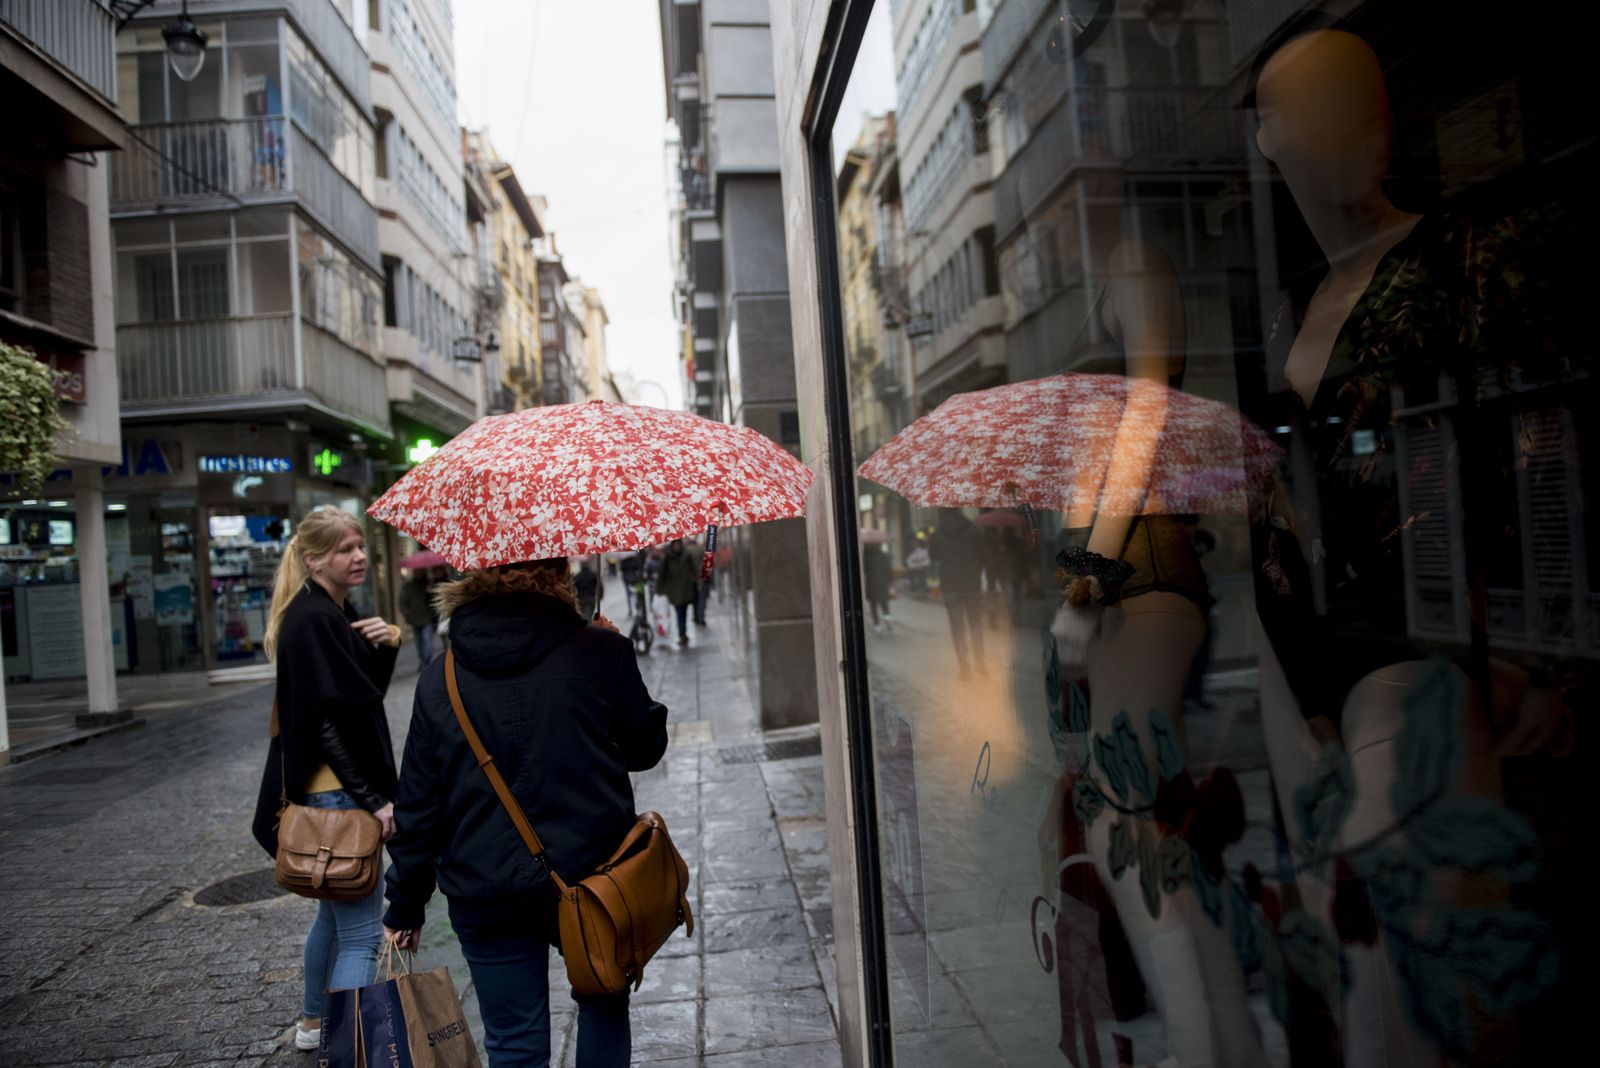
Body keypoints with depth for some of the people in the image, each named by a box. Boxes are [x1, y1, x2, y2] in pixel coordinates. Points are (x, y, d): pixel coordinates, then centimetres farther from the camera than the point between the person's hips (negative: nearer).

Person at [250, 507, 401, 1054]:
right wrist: (372, 798, -20)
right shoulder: (312, 620, -18)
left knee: (336, 911, 25)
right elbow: (324, 721, -22)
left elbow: (369, 692, 12)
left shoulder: (338, 613, 11)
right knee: (362, 932, -7)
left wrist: (386, 643, -6)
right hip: (335, 794, -11)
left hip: (337, 792, 11)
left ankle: (313, 1023, 42)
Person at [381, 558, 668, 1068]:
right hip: (590, 877, -1)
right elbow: (644, 748, 3)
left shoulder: (439, 680, -1)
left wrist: (404, 908, 12)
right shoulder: (599, 651, -9)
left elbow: (418, 807, 1)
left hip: (483, 899, 2)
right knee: (603, 1001, 24)